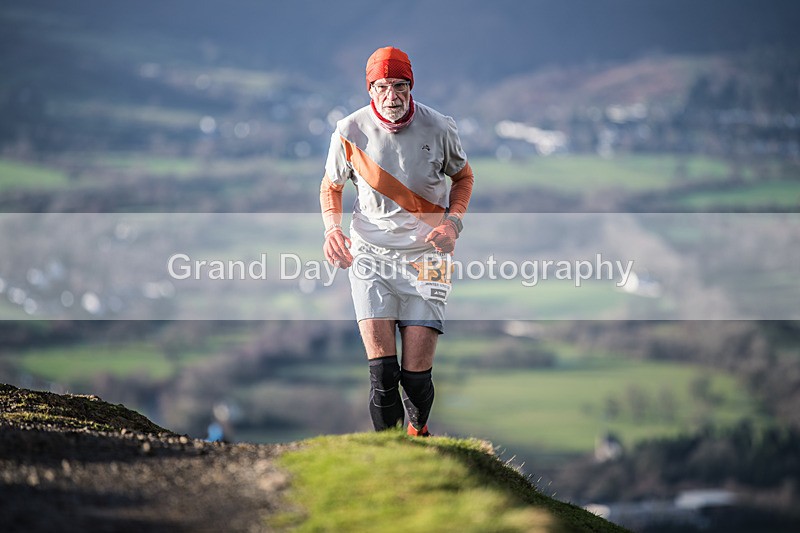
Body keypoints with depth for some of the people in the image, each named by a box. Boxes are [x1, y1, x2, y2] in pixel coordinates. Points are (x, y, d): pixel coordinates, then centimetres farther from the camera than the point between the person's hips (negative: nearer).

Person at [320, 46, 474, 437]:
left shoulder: (439, 129, -5)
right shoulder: (350, 132, -5)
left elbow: (463, 176, 13)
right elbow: (331, 186, 13)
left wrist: (453, 221, -5)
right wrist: (332, 228, -7)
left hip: (425, 255, 0)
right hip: (369, 254, 0)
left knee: (417, 374, -4)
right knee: (382, 371, -13)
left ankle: (418, 429, 27)